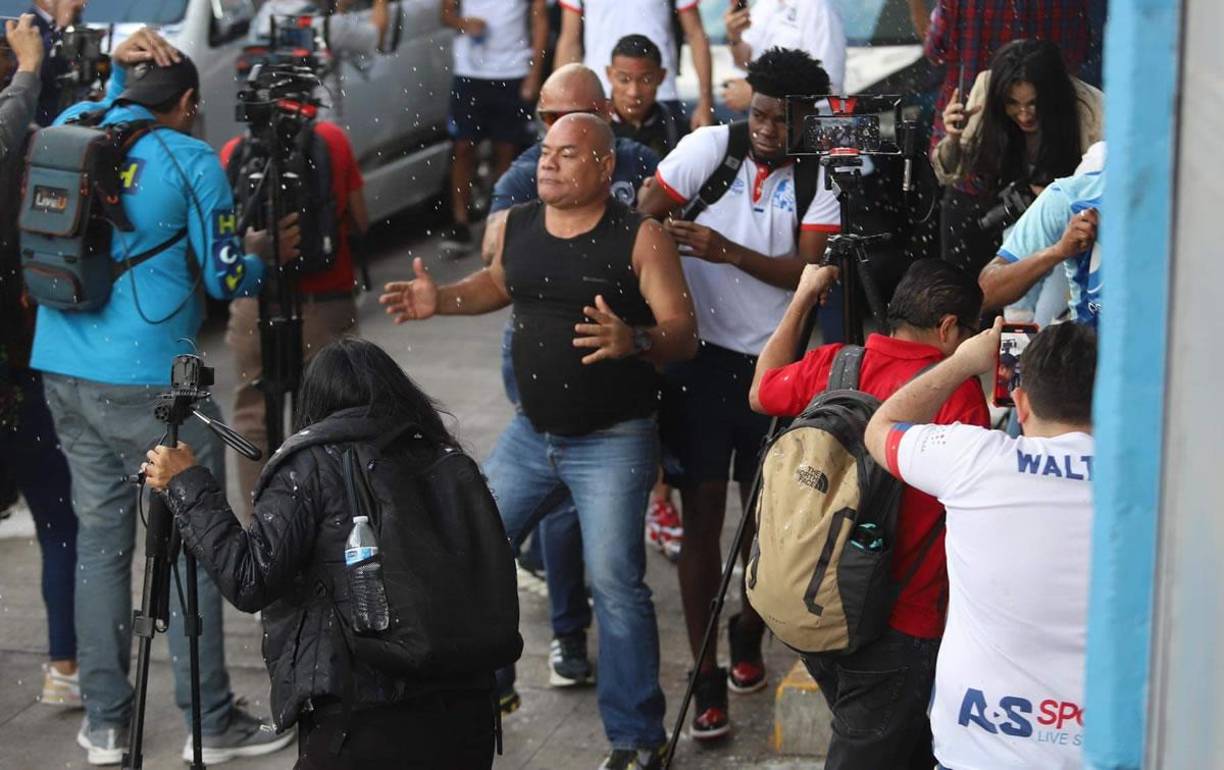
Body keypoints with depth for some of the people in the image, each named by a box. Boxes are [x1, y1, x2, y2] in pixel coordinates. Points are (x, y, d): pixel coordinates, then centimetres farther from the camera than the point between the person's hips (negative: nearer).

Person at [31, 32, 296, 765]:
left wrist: (116, 72, 22)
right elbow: (225, 277, -3)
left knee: (100, 538, 12)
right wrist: (263, 265, 16)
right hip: (149, 380, -6)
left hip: (64, 371, 6)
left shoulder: (71, 127, 8)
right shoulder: (190, 160, -8)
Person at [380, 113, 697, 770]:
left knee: (614, 581, -10)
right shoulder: (517, 226, 4)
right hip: (531, 431, 6)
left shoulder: (639, 237, -13)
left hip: (612, 440, -6)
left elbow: (683, 335, -15)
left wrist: (632, 340, -35)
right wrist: (441, 300, 7)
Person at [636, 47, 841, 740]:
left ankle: (749, 637, 37)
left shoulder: (818, 181, -5)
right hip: (701, 354, -1)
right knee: (703, 512, -1)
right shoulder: (710, 147, -6)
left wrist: (723, 249, -27)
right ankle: (706, 676, 5)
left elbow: (804, 271, -15)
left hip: (772, 363, 1)